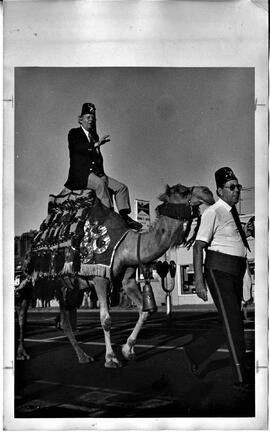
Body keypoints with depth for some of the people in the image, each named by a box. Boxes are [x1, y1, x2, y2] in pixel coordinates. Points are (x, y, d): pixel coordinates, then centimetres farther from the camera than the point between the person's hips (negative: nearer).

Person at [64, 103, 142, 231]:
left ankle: (125, 216, -13)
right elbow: (78, 147, -20)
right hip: (80, 174, -7)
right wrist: (97, 144, -30)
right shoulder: (74, 133, 2)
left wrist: (101, 172, 2)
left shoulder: (94, 135, 21)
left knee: (122, 187, -7)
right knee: (100, 183, -36)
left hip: (96, 173, 8)